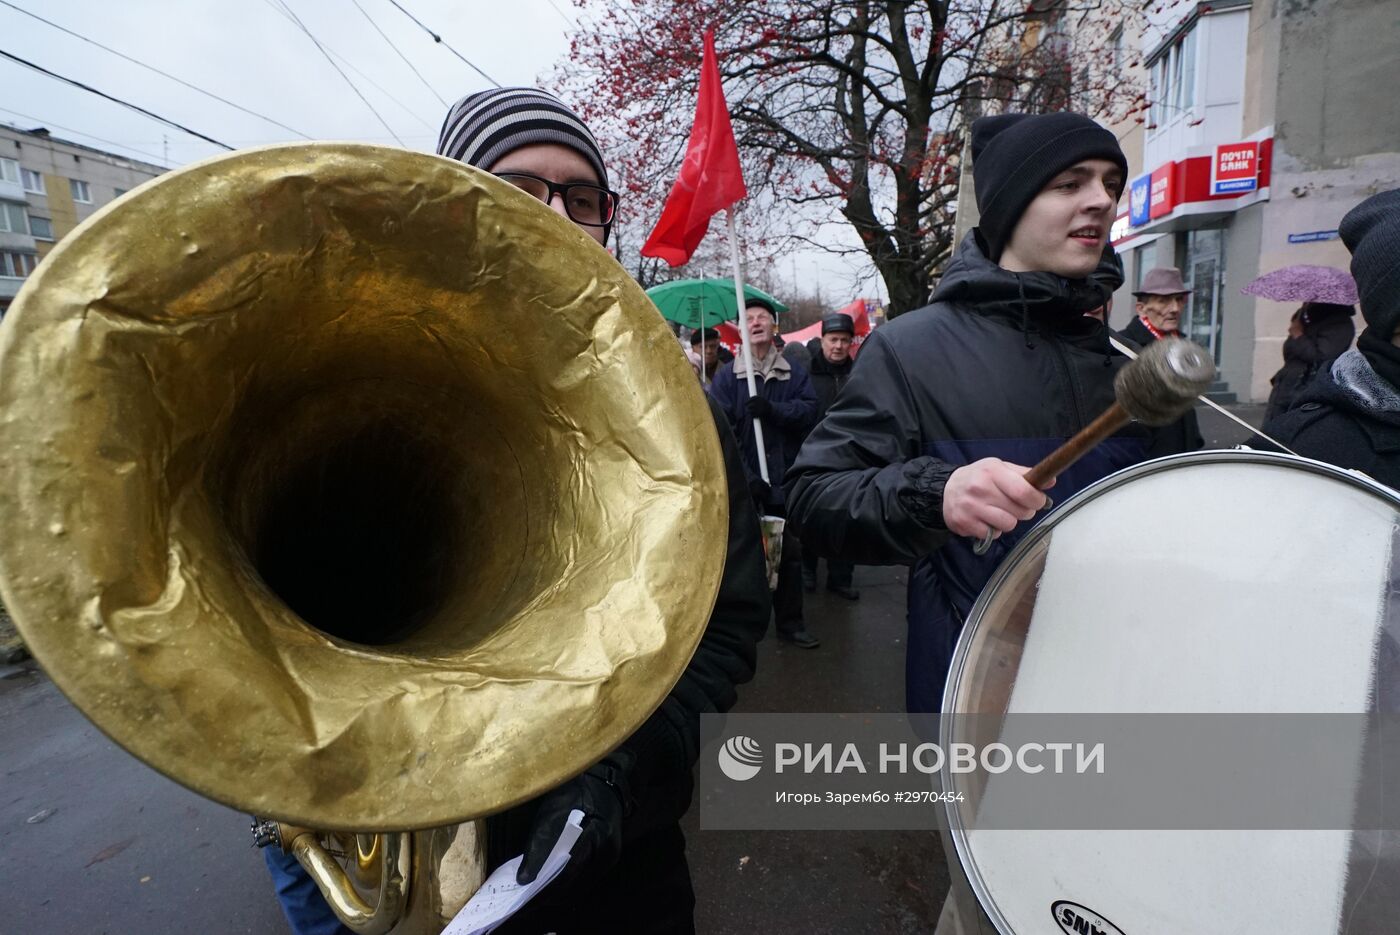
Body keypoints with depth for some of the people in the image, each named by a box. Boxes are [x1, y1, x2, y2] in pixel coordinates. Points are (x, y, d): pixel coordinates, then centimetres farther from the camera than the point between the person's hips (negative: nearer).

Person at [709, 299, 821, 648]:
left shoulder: (795, 373, 6)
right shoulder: (727, 376, -2)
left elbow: (810, 410, -8)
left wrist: (772, 409, -23)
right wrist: (745, 476, -20)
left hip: (785, 478, 3)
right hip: (742, 480, -2)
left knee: (790, 552, 12)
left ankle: (790, 622, 27)